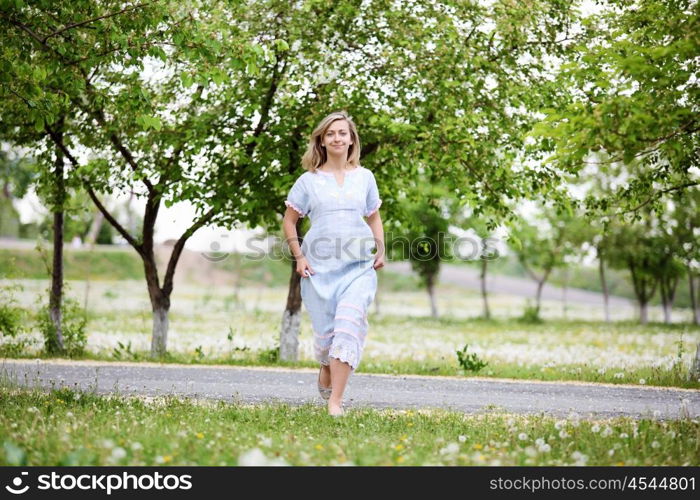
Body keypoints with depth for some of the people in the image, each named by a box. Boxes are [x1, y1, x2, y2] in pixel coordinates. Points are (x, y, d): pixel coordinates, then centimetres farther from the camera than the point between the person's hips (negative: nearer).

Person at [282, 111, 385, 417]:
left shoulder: (364, 177, 10)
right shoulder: (309, 180, 5)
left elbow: (374, 218, 20)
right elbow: (289, 222, 11)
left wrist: (381, 250, 4)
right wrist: (299, 257, -1)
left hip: (358, 265, 0)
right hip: (319, 267, 0)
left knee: (349, 324, -16)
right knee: (325, 330, 4)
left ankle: (335, 401, -19)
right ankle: (326, 370, 39)